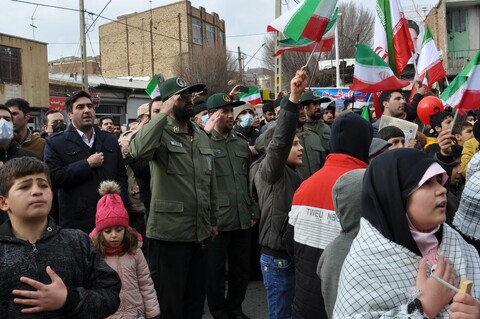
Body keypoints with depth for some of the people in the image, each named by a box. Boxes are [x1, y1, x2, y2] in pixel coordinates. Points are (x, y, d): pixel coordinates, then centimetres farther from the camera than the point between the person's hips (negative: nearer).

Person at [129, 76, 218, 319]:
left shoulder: (202, 136, 11)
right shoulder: (161, 133, -9)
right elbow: (137, 151, -34)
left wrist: (213, 220, 18)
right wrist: (163, 114, -26)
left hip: (200, 232, 6)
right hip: (169, 234, -6)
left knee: (197, 297, 20)